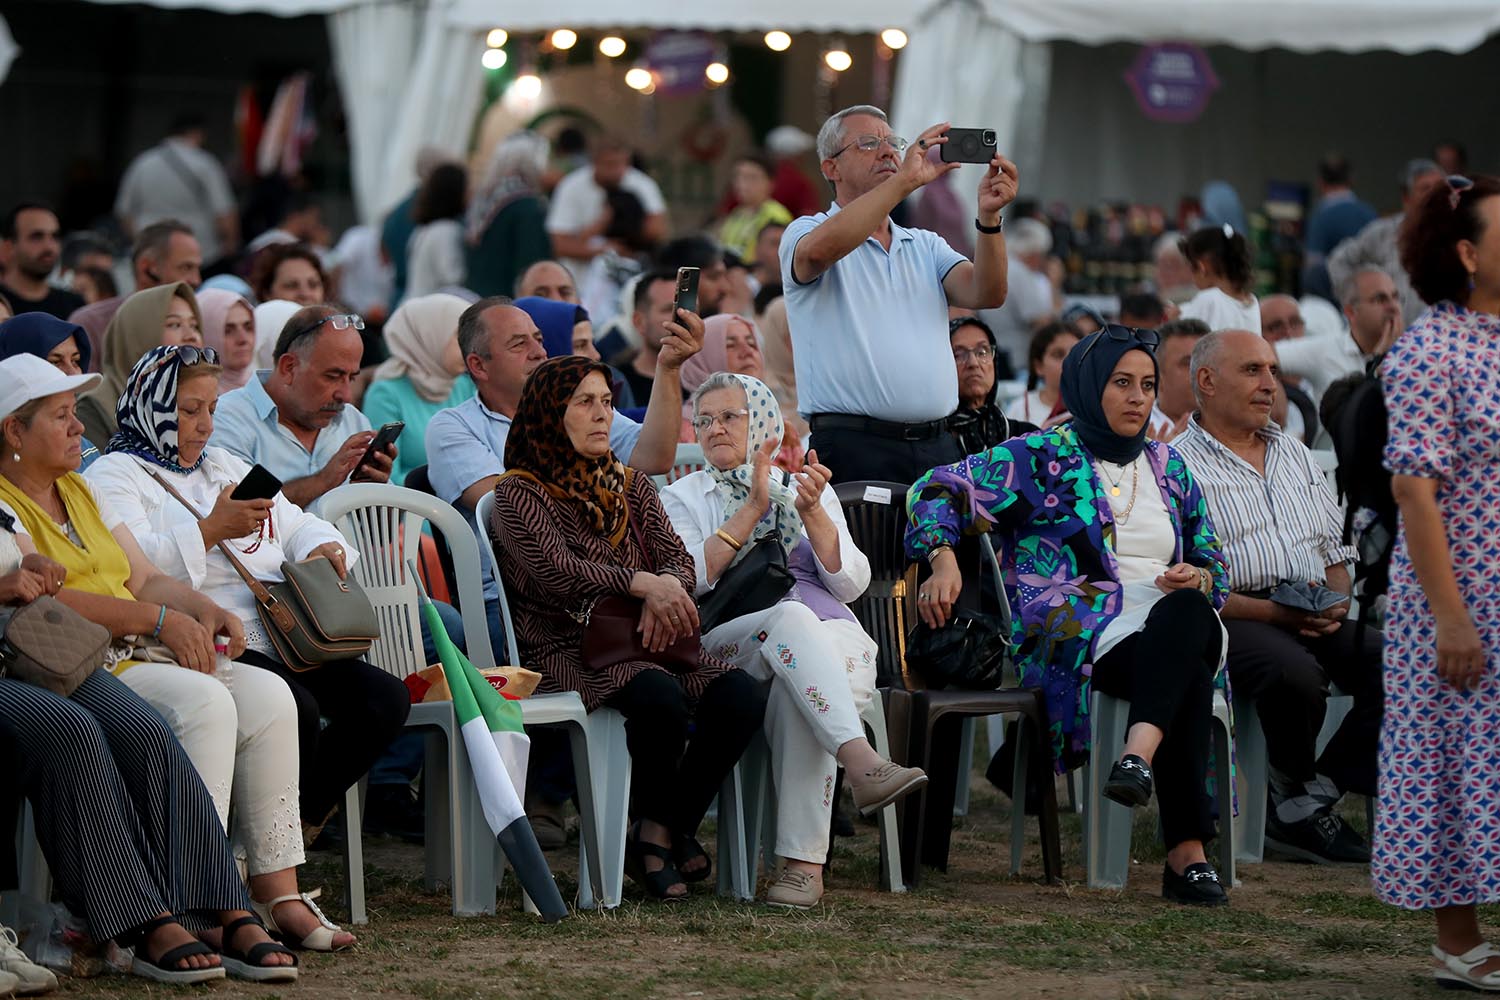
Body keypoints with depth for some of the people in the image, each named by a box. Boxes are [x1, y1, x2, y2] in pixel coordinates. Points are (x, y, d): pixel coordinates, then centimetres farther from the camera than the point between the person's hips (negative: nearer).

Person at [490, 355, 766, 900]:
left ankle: (668, 832, -9)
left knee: (741, 694, -22)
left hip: (641, 643, 6)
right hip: (565, 647, -6)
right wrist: (642, 583, -26)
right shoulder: (519, 494, 1)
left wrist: (666, 594, -16)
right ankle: (656, 825, -11)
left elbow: (678, 557, 9)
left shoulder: (631, 486, 21)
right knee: (661, 696, -36)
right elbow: (555, 569, -16)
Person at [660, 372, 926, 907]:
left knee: (796, 695, -36)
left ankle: (804, 861, -42)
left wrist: (812, 514, -5)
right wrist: (754, 509, -5)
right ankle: (861, 762, -55)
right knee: (791, 619, -37)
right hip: (728, 639, -1)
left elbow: (851, 583, 10)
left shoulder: (805, 488, 24)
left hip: (829, 635, 1)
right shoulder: (682, 497, 20)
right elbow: (690, 577, -1)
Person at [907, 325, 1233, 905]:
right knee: (1186, 673, -39)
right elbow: (938, 490, 6)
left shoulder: (1168, 467, 25)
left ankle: (1140, 753, -57)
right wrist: (942, 559, -13)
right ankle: (1186, 854, -47)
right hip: (1073, 632, -4)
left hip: (1173, 619, 4)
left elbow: (1214, 565, 28)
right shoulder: (1041, 458, 10)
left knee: (1185, 611, -39)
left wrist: (1197, 579, 2)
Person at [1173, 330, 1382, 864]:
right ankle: (1293, 804, -11)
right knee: (1295, 673, -37)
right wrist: (1271, 612, -18)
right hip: (1234, 617, -6)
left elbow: (1335, 548, 25)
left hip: (1318, 618, 7)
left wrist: (1337, 599, 1)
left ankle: (1316, 795, -15)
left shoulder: (1295, 454, 24)